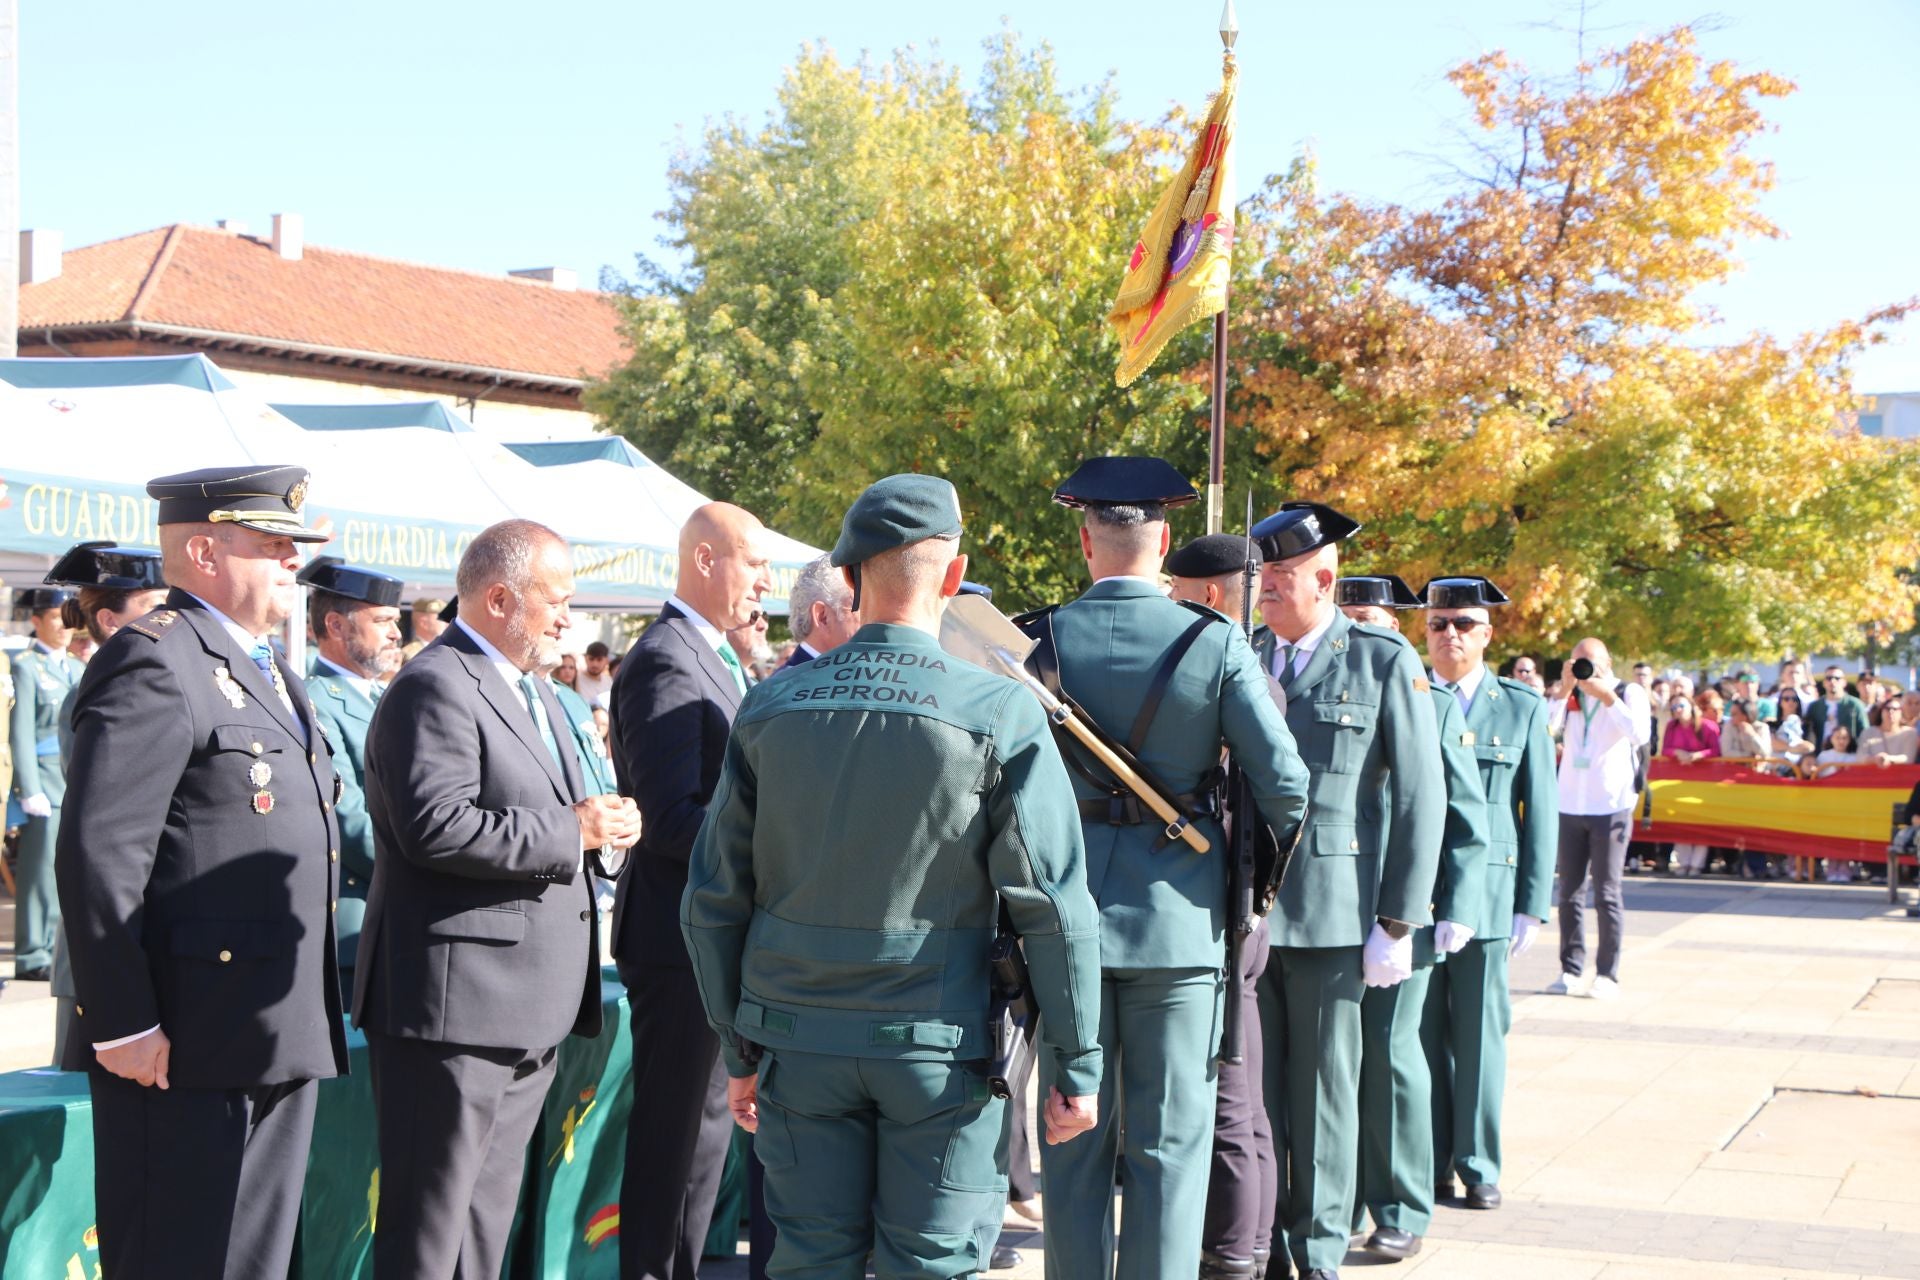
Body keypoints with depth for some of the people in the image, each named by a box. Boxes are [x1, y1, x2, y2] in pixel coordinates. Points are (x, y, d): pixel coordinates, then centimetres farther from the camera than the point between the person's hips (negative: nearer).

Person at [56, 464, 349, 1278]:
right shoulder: (152, 661, -12)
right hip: (187, 1047, -9)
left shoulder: (273, 675, 19)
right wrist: (122, 1023, -21)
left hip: (278, 1040, 9)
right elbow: (99, 854, -19)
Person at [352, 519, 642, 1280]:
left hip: (529, 1007, 10)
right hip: (457, 1000, -10)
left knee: (489, 1213, 17)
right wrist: (573, 832, -19)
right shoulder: (435, 688, -13)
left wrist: (599, 830, 4)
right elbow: (437, 826, -25)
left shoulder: (533, 691, 20)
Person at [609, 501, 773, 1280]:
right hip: (681, 934, -10)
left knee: (708, 1126, 17)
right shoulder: (666, 663, -16)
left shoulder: (715, 659, 15)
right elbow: (672, 818, -23)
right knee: (673, 1135, -1)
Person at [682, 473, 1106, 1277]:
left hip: (801, 1043, 3)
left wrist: (739, 1050, 14)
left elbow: (712, 902, 5)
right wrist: (1076, 1066, -2)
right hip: (941, 1051, -3)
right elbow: (1053, 907, -10)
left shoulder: (771, 708, 1)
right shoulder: (998, 713, -10)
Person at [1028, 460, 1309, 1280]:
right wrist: (1280, 863, 12)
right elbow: (1285, 784, -8)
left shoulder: (1038, 642, -3)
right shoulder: (1216, 645, -7)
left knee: (1073, 1141, 10)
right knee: (1168, 1144, 6)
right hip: (1177, 917, -1)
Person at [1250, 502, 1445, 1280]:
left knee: (1322, 1083, 4)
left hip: (1330, 913, -3)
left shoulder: (1385, 663, 1)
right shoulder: (1241, 660, 10)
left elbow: (1421, 798, -1)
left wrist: (1397, 923, -6)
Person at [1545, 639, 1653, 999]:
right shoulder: (1568, 696, 8)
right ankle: (1570, 970, 11)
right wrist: (1565, 688, -16)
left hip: (1611, 805, -3)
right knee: (1569, 892, 5)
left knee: (1607, 893, -3)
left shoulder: (1630, 693, 0)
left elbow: (1641, 735, -19)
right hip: (1570, 805, 3)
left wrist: (1607, 697, -23)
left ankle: (1607, 974, 2)